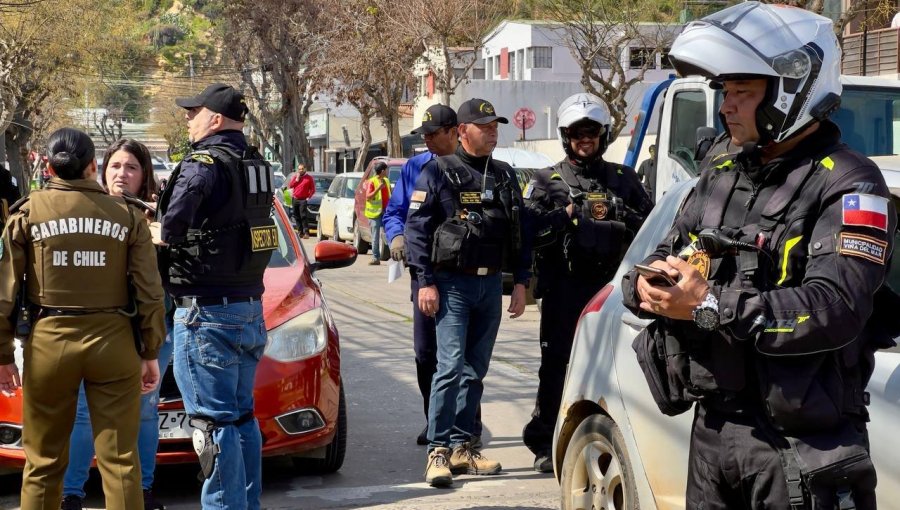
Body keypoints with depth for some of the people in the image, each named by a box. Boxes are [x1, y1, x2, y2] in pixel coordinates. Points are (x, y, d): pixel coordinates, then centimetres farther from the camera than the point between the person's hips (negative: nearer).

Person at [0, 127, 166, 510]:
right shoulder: (127, 216, 1)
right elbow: (150, 292, 1)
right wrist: (151, 352, 9)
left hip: (49, 342, 0)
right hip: (113, 342, 0)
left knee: (43, 462, 10)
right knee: (120, 460, 4)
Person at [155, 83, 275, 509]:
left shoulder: (205, 163, -15)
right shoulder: (256, 165, 12)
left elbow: (175, 218, -29)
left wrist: (164, 236, -8)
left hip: (208, 311, -9)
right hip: (251, 307, 9)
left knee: (214, 419, -4)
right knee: (242, 416, 16)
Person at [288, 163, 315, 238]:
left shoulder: (309, 178, 2)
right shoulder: (294, 176, 14)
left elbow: (313, 189, 1)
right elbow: (290, 185, 4)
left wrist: (309, 197, -9)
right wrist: (297, 179, -3)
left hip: (303, 200, -5)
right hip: (295, 199, 5)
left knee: (303, 216, -15)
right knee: (296, 216, 6)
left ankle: (306, 232, -18)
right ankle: (301, 232, 13)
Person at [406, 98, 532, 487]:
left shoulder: (505, 176, 13)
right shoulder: (438, 172, -3)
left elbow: (520, 232, 15)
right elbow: (417, 228, -6)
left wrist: (521, 282, 8)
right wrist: (426, 282, -12)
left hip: (491, 284, 5)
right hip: (452, 284, -5)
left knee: (475, 370, 8)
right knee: (451, 365, -12)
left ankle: (461, 446, 16)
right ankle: (438, 450, -7)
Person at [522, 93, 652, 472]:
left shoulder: (624, 179, 16)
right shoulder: (546, 182, 10)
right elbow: (532, 228, -6)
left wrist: (616, 215, -6)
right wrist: (576, 213, -10)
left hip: (612, 284, 2)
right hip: (564, 287, -2)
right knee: (557, 363, -1)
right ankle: (545, 444, 7)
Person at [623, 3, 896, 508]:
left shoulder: (848, 187, -11)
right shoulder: (719, 181, 14)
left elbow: (835, 309, -24)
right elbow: (662, 260, 16)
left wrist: (711, 307, -25)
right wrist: (646, 286, -8)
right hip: (711, 427, 7)